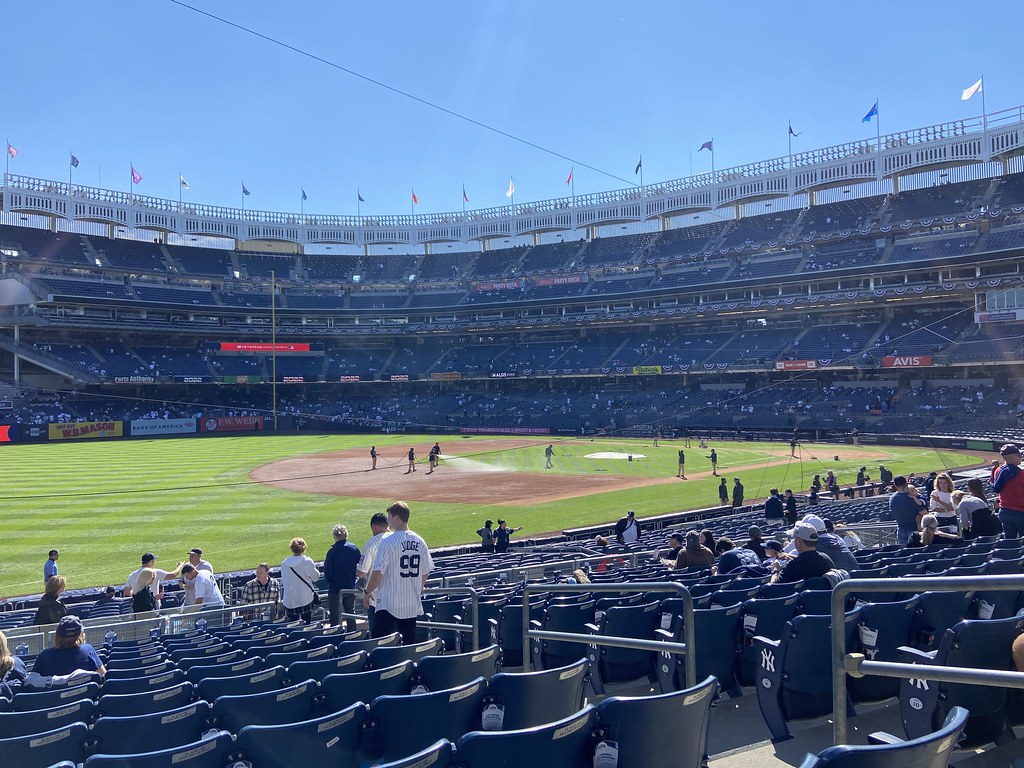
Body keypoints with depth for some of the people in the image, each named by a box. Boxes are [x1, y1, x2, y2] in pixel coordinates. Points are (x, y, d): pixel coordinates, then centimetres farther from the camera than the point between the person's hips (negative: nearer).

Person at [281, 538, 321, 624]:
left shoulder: (284, 564, -1)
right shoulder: (307, 562, -12)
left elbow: (283, 581, 10)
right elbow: (315, 577, -1)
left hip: (289, 601, 3)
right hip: (306, 599, -3)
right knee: (307, 623, 7)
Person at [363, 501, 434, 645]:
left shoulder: (388, 541, -12)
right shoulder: (419, 541, 4)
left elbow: (378, 573, -13)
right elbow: (425, 572, 11)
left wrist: (367, 592, 2)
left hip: (389, 603, -6)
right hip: (412, 604, 6)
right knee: (409, 644, 11)